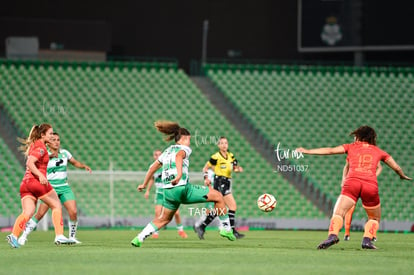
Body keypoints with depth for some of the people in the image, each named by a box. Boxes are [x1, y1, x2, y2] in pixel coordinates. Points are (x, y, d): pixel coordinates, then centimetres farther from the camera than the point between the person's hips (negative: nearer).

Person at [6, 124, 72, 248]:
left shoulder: (34, 145, 21)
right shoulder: (40, 147, -7)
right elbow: (29, 163, -20)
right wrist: (40, 175, -31)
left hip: (25, 183, 8)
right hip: (36, 181, -8)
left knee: (27, 212, -5)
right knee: (56, 206, 6)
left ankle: (14, 236, -26)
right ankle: (59, 236, 1)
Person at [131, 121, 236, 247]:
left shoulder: (167, 151, 23)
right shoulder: (184, 148, 2)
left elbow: (152, 168, 28)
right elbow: (178, 157, -22)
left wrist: (144, 184, 40)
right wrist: (180, 174, -39)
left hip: (168, 191, 7)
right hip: (182, 188, -7)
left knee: (164, 219, 25)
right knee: (218, 196, 3)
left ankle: (139, 238, 14)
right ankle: (226, 228, 4)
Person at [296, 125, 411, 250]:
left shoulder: (351, 147, 22)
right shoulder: (378, 152, 25)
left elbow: (330, 150, 14)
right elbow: (396, 167, 32)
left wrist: (308, 151, 21)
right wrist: (402, 176, 54)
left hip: (352, 182, -1)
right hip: (371, 185, 1)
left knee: (338, 213, -9)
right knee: (375, 218, 19)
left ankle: (333, 235, -36)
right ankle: (367, 239, -4)